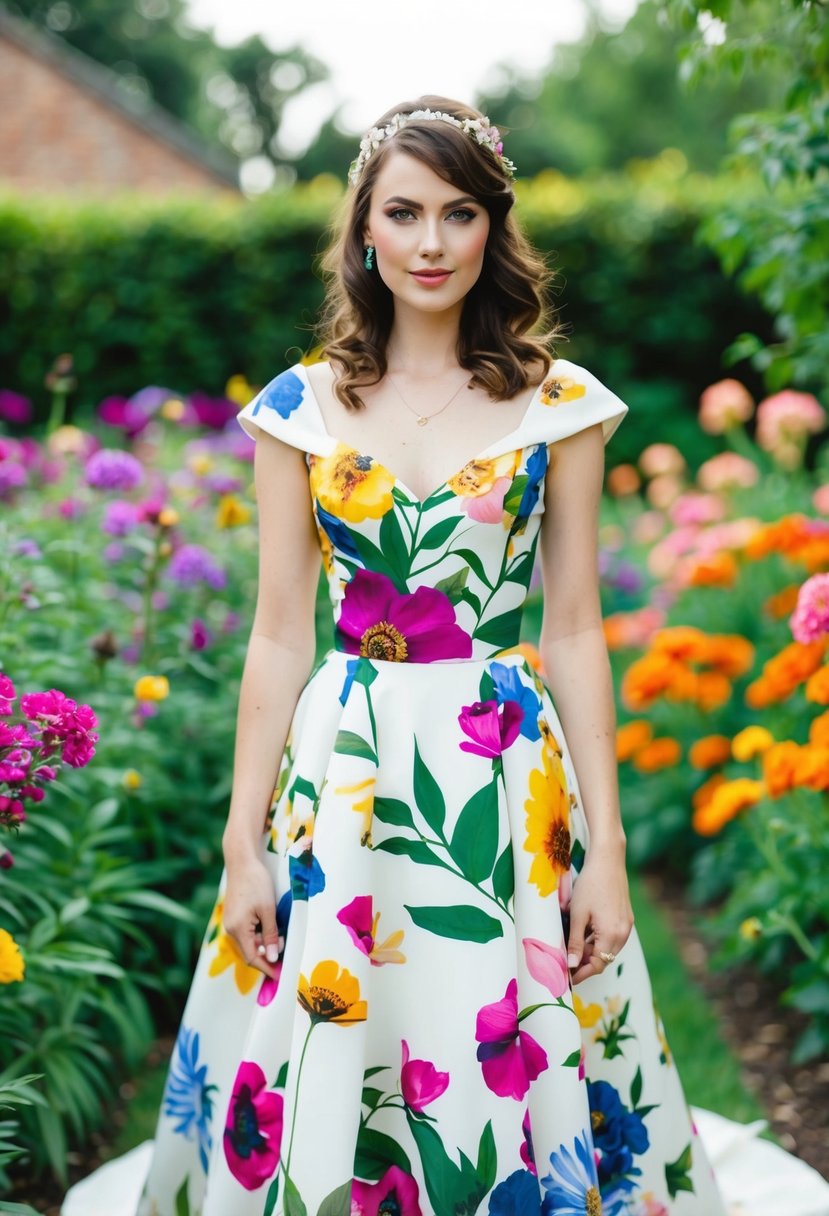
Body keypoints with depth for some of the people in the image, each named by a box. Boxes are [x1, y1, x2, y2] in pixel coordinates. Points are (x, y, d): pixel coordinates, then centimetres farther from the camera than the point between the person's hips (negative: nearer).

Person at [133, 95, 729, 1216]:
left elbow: (575, 631, 1)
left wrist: (606, 850, -3)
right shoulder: (302, 406, 4)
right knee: (321, 1093, 7)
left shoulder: (558, 404, 2)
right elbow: (279, 637, 4)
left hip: (510, 782, -1)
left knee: (511, 1081, 5)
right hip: (340, 771, 1)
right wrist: (244, 844, 0)